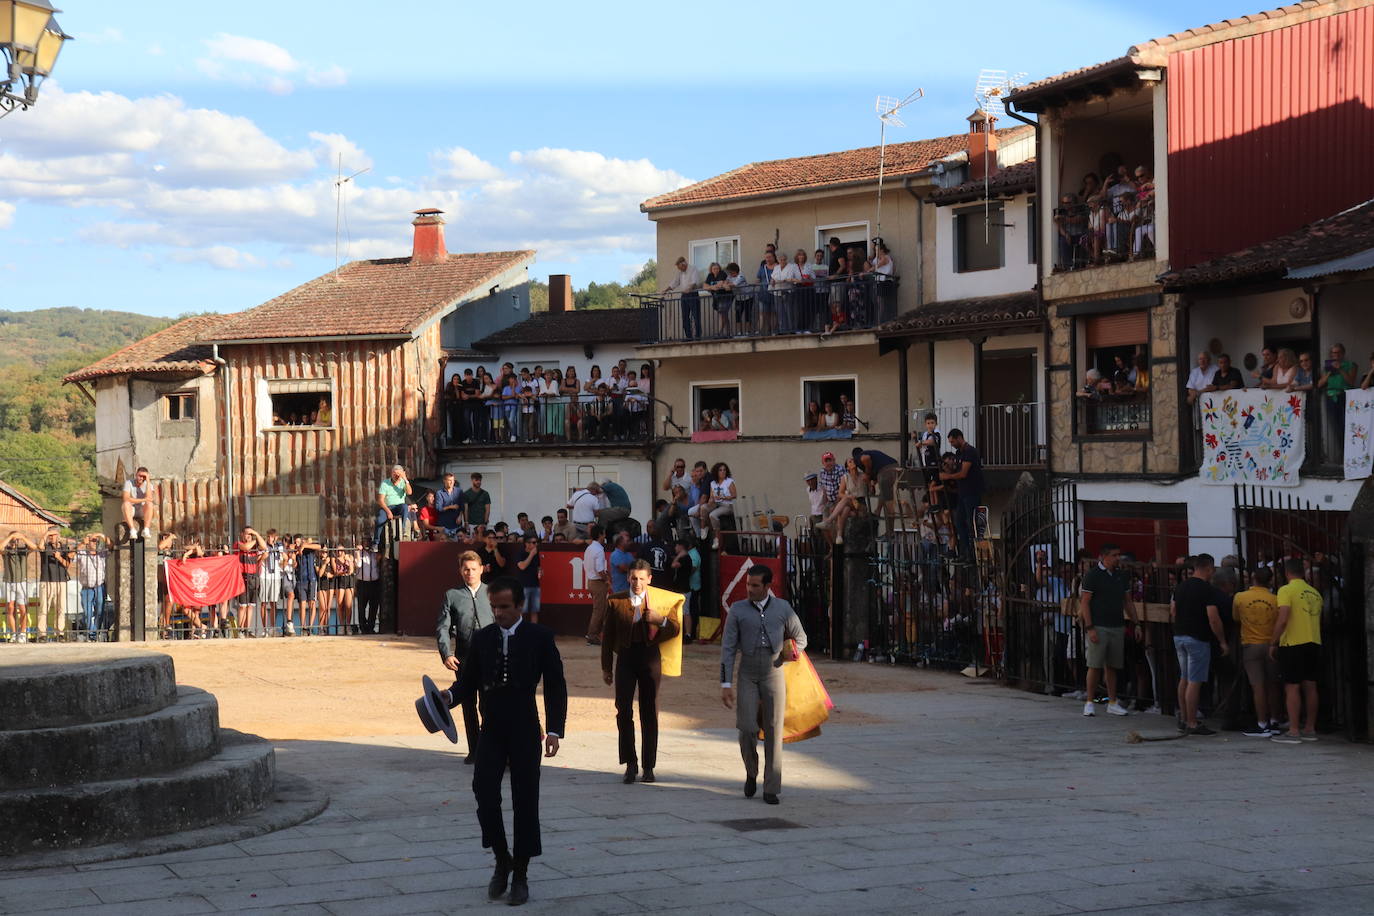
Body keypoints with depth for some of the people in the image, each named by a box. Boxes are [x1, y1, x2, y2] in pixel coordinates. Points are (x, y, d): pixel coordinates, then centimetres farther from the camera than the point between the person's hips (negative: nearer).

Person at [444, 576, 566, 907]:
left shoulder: (539, 637, -2)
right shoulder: (482, 638, 7)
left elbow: (555, 685, -1)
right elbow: (468, 680, 9)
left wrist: (554, 730, -8)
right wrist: (449, 697, -14)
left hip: (525, 731, -2)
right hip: (491, 730, 2)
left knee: (525, 801, 2)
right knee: (484, 792, -13)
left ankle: (520, 875, 13)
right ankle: (502, 860, 9)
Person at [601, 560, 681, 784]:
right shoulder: (615, 602, 5)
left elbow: (675, 629, 4)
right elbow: (607, 636, 8)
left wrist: (661, 620, -17)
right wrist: (606, 667, 7)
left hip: (650, 658, 0)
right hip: (625, 658, 0)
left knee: (649, 713, 5)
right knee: (624, 711, -5)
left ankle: (648, 766, 12)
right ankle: (630, 763, 5)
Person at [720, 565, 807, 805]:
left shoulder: (782, 608, 5)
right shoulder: (737, 610, 1)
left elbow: (800, 637, 18)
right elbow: (728, 648, -1)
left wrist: (788, 655, 1)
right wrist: (726, 684, -7)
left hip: (774, 675, 1)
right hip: (747, 677, -1)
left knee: (774, 732, -2)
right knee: (747, 729, -10)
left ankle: (771, 789, 3)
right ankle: (751, 773, 17)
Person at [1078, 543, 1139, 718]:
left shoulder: (1122, 577, 12)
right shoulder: (1092, 575, -5)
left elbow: (1128, 602, 18)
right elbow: (1084, 603, -8)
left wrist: (1136, 623, 10)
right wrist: (1089, 627, -15)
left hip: (1117, 627, 5)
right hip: (1098, 627, -5)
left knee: (1112, 666, 9)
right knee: (1095, 666, -5)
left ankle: (1112, 703, 13)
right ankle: (1089, 702, 2)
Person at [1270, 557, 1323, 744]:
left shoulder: (1287, 590, -9)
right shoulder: (1315, 593, 12)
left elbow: (1283, 619, -17)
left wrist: (1273, 643, -10)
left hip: (1293, 644, -7)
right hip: (1314, 644, 7)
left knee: (1292, 687, -4)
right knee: (1310, 686, 11)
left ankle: (1293, 732, -7)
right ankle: (1310, 729, 16)